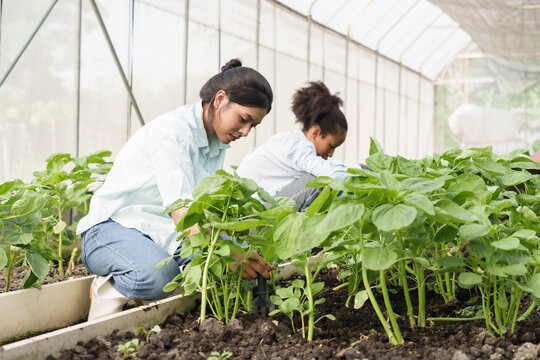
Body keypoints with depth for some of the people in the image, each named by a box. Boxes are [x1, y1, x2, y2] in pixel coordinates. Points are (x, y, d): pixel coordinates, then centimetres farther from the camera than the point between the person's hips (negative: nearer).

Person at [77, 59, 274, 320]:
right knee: (159, 274, -40)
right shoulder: (172, 132, -20)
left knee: (243, 257, -16)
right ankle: (109, 290, -8)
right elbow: (182, 213, -30)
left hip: (164, 234, 8)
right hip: (113, 227, -8)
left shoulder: (218, 142, 8)